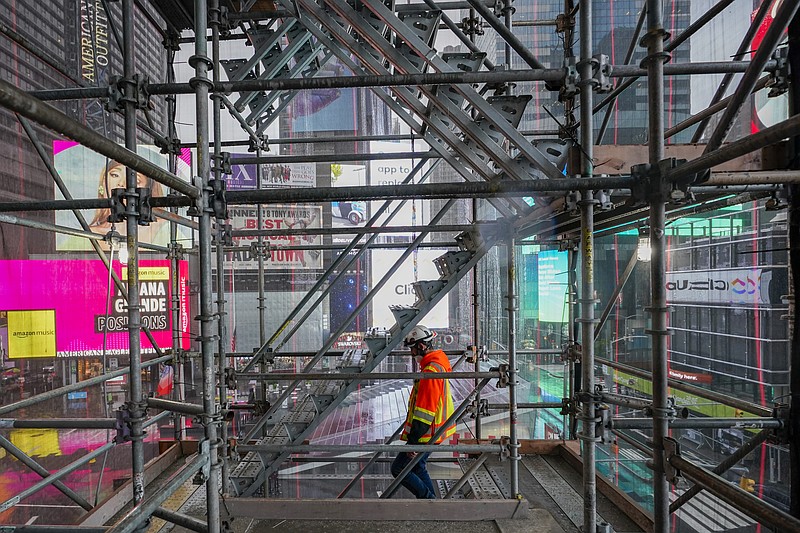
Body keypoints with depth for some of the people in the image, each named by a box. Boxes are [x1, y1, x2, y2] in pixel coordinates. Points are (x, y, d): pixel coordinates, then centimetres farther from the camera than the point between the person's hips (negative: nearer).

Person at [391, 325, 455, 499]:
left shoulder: (431, 370, -23)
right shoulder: (439, 364, 11)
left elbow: (425, 411, -26)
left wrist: (413, 441, -23)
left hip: (426, 434, -10)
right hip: (432, 431, 10)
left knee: (399, 469, -1)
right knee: (417, 467, 20)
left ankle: (429, 498, 6)